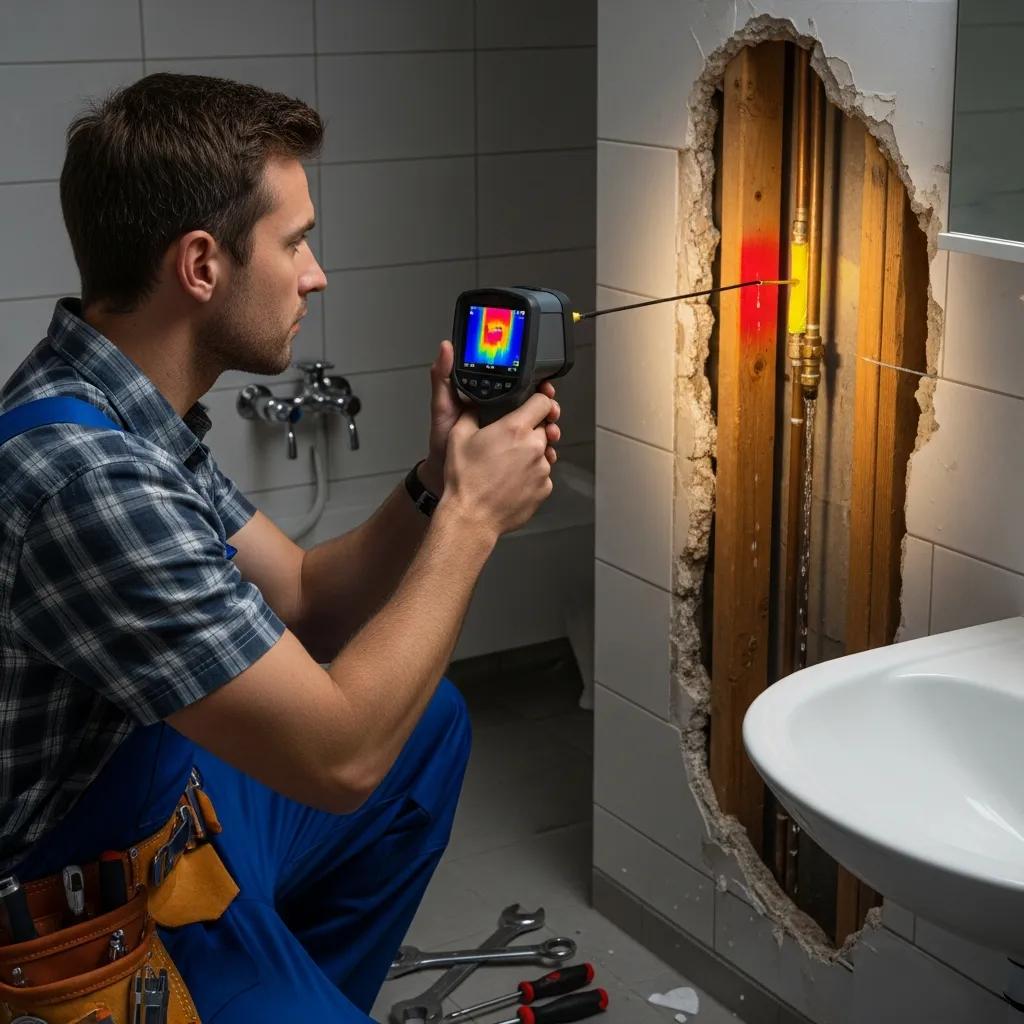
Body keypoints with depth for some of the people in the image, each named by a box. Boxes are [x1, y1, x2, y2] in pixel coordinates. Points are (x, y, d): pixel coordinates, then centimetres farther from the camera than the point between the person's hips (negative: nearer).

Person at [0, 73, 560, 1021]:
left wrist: (433, 486, -7)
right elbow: (339, 754, -28)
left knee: (429, 722, 21)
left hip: (157, 800, 10)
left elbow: (302, 605, 9)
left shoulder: (141, 413, -1)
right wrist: (470, 517, -18)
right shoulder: (79, 476, -32)